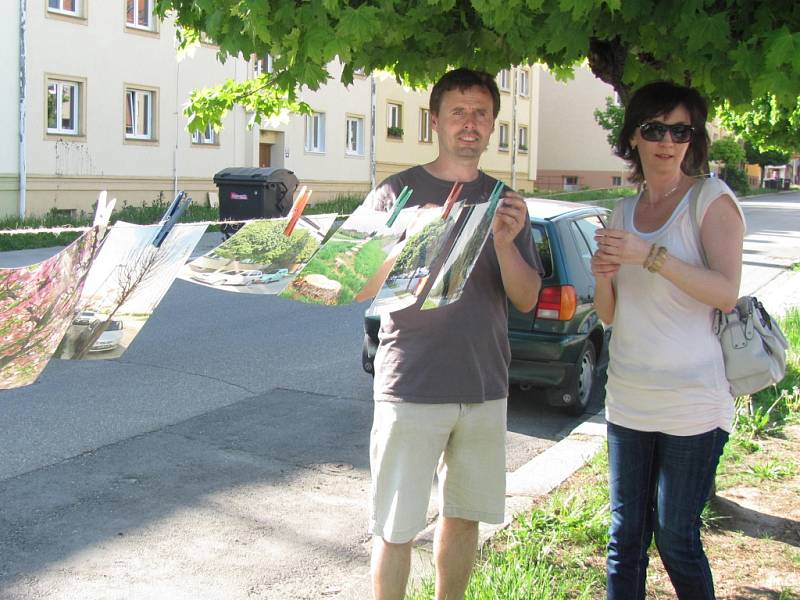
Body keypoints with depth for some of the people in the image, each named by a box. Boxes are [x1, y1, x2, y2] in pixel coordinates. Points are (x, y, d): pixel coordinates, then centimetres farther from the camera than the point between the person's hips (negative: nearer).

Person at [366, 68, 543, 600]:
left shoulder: (505, 203, 9)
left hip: (485, 388, 4)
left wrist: (505, 244, -15)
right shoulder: (397, 192, -2)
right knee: (396, 528, 1)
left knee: (463, 516, 15)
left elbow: (527, 300, 4)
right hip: (411, 388, -4)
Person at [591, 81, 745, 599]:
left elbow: (726, 292, -16)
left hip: (692, 405, -5)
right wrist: (604, 277, -7)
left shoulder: (712, 198, -4)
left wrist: (650, 256, -24)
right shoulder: (624, 212, 12)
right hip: (627, 401, 6)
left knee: (676, 538, 2)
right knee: (626, 536, 11)